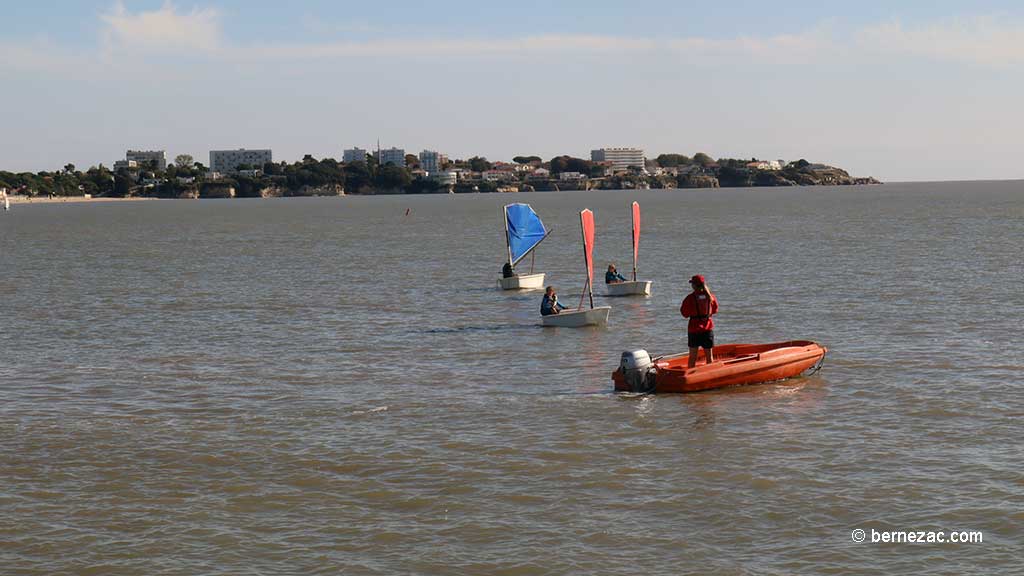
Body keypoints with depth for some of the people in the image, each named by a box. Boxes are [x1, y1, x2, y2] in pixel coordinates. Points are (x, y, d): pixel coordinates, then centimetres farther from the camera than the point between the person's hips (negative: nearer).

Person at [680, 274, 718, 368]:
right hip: (708, 327, 3)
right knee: (709, 355, 12)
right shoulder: (710, 296, -1)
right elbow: (715, 310, 12)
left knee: (693, 356, 4)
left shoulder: (690, 298, -11)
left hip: (694, 328, -3)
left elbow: (685, 313, -4)